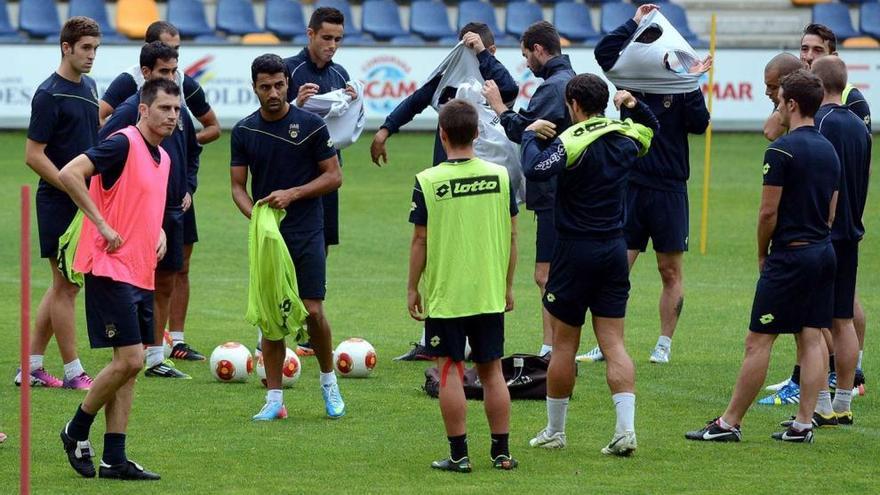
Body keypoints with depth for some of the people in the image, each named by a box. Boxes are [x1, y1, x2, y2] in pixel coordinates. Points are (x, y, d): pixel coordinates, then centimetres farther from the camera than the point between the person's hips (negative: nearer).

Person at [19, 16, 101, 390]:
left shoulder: (88, 87, 11)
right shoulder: (49, 94, -14)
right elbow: (34, 155, -16)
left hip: (85, 202, 9)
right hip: (58, 204, -9)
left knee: (66, 285, 12)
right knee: (65, 285, -3)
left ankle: (32, 367, 18)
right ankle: (73, 373, 2)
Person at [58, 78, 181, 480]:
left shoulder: (162, 158, 15)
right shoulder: (123, 144, -12)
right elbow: (69, 174, -23)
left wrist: (160, 231, 11)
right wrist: (102, 225, -22)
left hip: (141, 276, 9)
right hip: (111, 270, -9)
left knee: (131, 365, 7)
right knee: (129, 360, -12)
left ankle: (114, 459, 9)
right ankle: (76, 432, 7)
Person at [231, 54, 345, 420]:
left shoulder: (311, 125, -4)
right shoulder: (244, 131, 4)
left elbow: (333, 176, -1)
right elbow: (238, 186, 7)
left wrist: (292, 194, -14)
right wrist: (255, 214, -13)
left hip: (307, 234, -2)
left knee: (313, 311, -6)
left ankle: (328, 380, 17)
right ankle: (274, 398, 6)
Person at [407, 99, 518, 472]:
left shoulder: (427, 182, -10)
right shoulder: (500, 176, -1)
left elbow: (420, 240, -7)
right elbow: (511, 235, 4)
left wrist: (412, 289, 4)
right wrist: (507, 284, 15)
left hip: (444, 295, -3)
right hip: (490, 294, 3)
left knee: (450, 371, 3)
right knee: (492, 371, 10)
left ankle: (459, 454, 2)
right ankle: (501, 452, 12)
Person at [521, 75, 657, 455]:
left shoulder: (572, 142, -15)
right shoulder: (625, 138, 6)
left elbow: (536, 170, -31)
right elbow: (650, 126, 30)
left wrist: (531, 135, -15)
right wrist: (634, 105, 15)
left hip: (576, 251, -5)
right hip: (615, 250, 5)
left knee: (564, 343, 6)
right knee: (613, 343, 3)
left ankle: (554, 432, 15)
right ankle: (626, 429, -9)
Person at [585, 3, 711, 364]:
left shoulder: (680, 88, -3)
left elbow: (698, 124, -16)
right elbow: (604, 52, -7)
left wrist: (692, 82, -22)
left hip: (669, 190, -2)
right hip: (631, 187, 2)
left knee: (671, 271, 6)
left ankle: (664, 345, 15)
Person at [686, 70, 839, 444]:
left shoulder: (782, 150, -14)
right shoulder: (829, 151, 11)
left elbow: (769, 211, -14)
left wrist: (762, 254, 0)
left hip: (790, 255, -8)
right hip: (823, 252, 8)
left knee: (758, 340, -5)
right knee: (812, 339, 7)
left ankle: (729, 423, -2)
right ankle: (803, 424, 4)